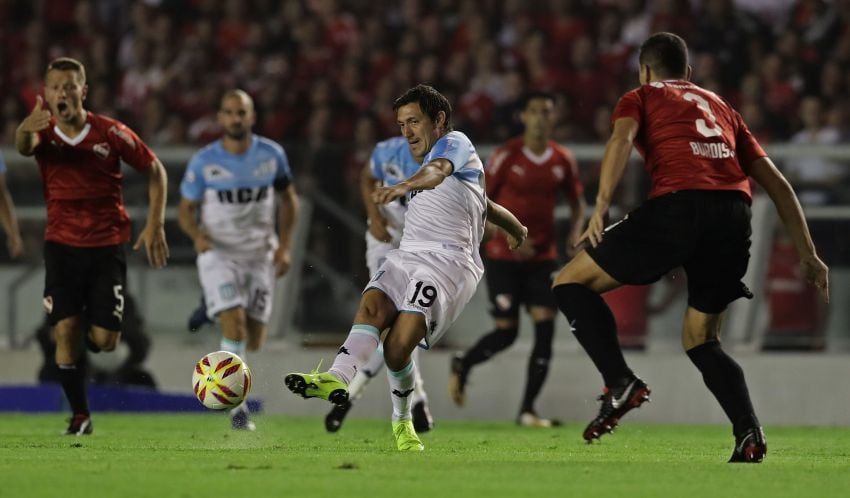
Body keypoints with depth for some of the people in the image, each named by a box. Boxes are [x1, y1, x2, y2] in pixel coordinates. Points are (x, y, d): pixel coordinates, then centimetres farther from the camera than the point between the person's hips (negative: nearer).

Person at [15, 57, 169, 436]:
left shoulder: (110, 132, -5)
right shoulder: (45, 133, -3)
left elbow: (154, 170, 5)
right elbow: (24, 145, -29)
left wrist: (155, 226, -2)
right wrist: (26, 129, -54)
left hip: (107, 245, -1)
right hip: (62, 245, 1)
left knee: (104, 340, -6)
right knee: (65, 330, -11)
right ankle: (80, 415, 3)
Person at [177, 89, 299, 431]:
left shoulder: (272, 156, -3)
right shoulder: (203, 162, -8)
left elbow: (288, 199, 11)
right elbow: (186, 209, 0)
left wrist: (284, 246, 2)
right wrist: (197, 235, -21)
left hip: (260, 253, 3)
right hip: (218, 252, -3)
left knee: (254, 341, 5)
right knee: (235, 323, -20)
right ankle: (238, 405, -14)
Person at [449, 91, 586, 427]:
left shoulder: (563, 161, 3)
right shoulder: (506, 156, -8)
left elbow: (577, 202, 16)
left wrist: (576, 231, -5)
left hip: (543, 257, 4)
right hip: (503, 257, -4)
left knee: (545, 326, -9)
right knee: (506, 332, -6)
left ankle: (527, 411, -3)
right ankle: (462, 365, 26)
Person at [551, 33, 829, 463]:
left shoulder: (640, 98, 21)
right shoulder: (721, 108, 34)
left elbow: (622, 140, -4)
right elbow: (776, 184, 29)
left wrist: (601, 208, -15)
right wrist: (807, 255, 28)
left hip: (677, 206, -5)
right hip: (734, 216, 5)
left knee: (571, 283, 10)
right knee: (700, 339, 20)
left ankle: (620, 382, -10)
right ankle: (749, 431, -2)